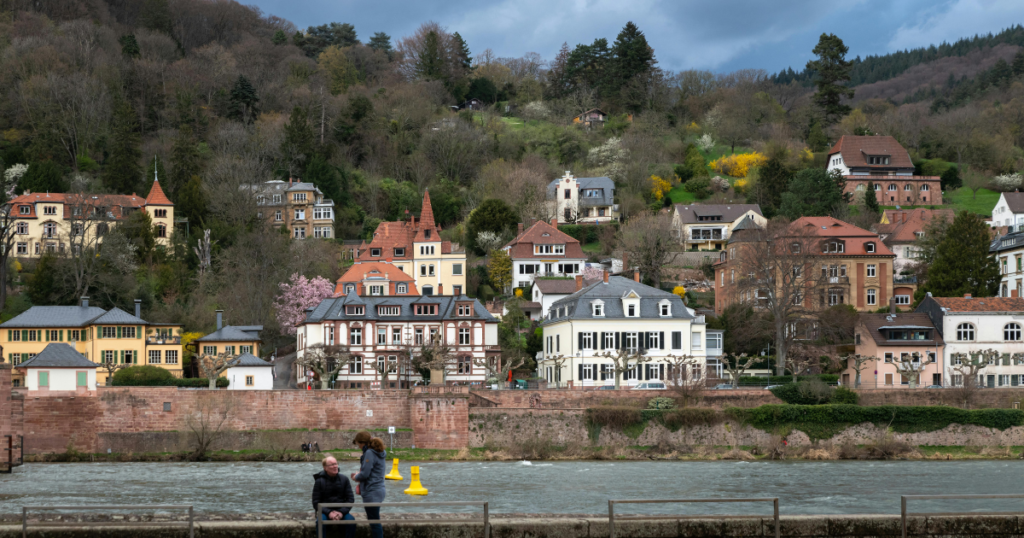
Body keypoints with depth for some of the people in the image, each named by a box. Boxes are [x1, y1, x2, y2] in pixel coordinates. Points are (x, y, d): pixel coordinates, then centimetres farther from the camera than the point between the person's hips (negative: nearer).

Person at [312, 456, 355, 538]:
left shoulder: (344, 479, 6)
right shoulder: (319, 481, 0)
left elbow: (351, 499, 3)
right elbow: (316, 503, -1)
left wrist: (341, 512, -14)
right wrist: (329, 513, -17)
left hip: (341, 511, 2)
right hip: (325, 511, -1)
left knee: (351, 521, -31)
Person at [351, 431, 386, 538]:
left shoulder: (369, 453, -17)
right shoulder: (378, 452, 12)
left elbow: (365, 474, -20)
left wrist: (356, 477, 0)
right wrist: (358, 475, 9)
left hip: (372, 492, -10)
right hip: (378, 490, 10)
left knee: (374, 522, -5)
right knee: (375, 521, 18)